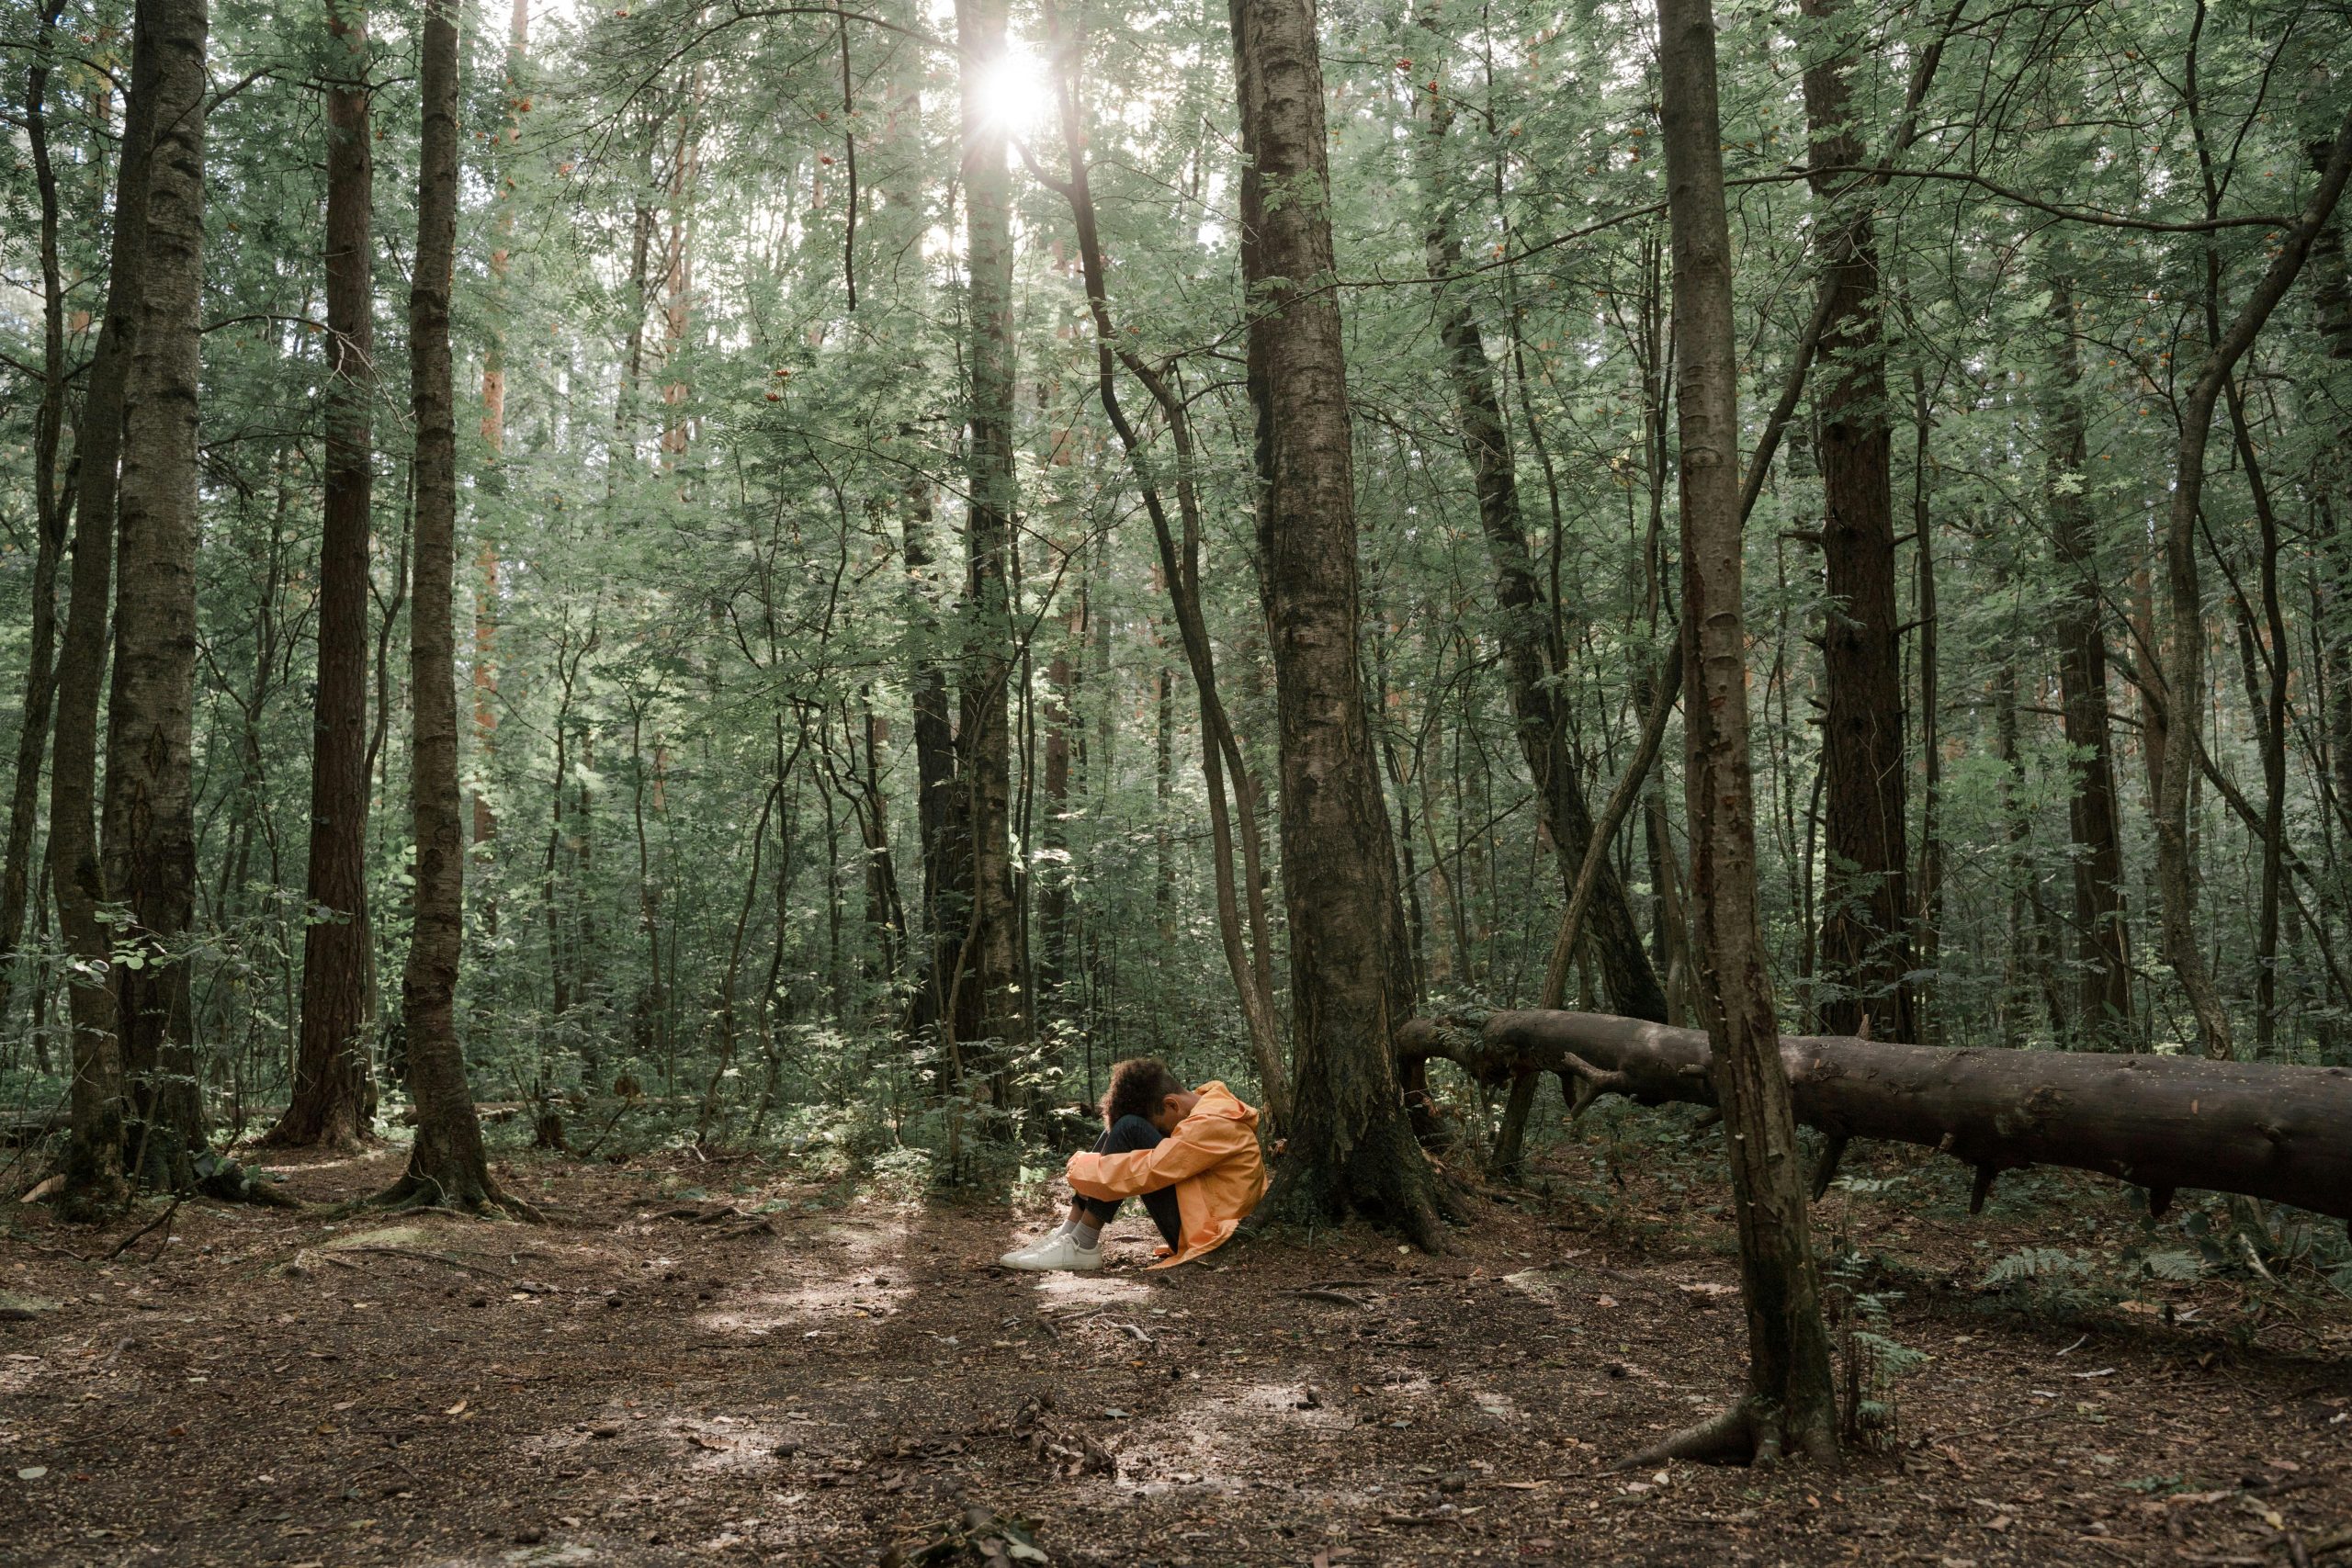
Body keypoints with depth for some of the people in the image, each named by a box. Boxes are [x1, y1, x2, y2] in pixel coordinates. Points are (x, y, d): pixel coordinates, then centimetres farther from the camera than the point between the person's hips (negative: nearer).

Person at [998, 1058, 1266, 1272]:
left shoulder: (1213, 1124, -21)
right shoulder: (1207, 1104, 8)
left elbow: (1148, 1171, -28)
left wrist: (1083, 1169, -13)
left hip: (1202, 1231, -10)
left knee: (1129, 1130, -20)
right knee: (1119, 1125, 4)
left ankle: (1082, 1247, -18)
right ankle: (1068, 1231, -4)